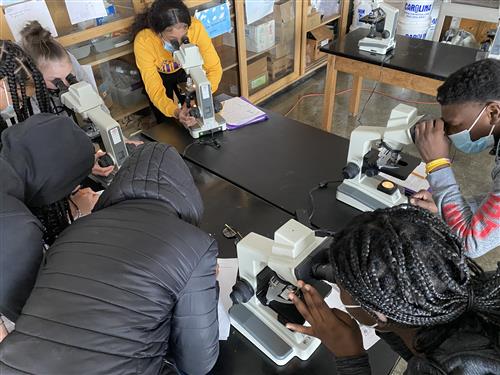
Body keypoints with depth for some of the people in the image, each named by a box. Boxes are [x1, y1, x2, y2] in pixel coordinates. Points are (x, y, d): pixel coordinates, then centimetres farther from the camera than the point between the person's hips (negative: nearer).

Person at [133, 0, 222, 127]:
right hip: (158, 74, -1)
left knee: (197, 117, 3)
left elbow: (214, 68, -31)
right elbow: (155, 90, -37)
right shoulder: (143, 41, -40)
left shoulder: (195, 27, -37)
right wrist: (175, 112, -57)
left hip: (184, 69, 1)